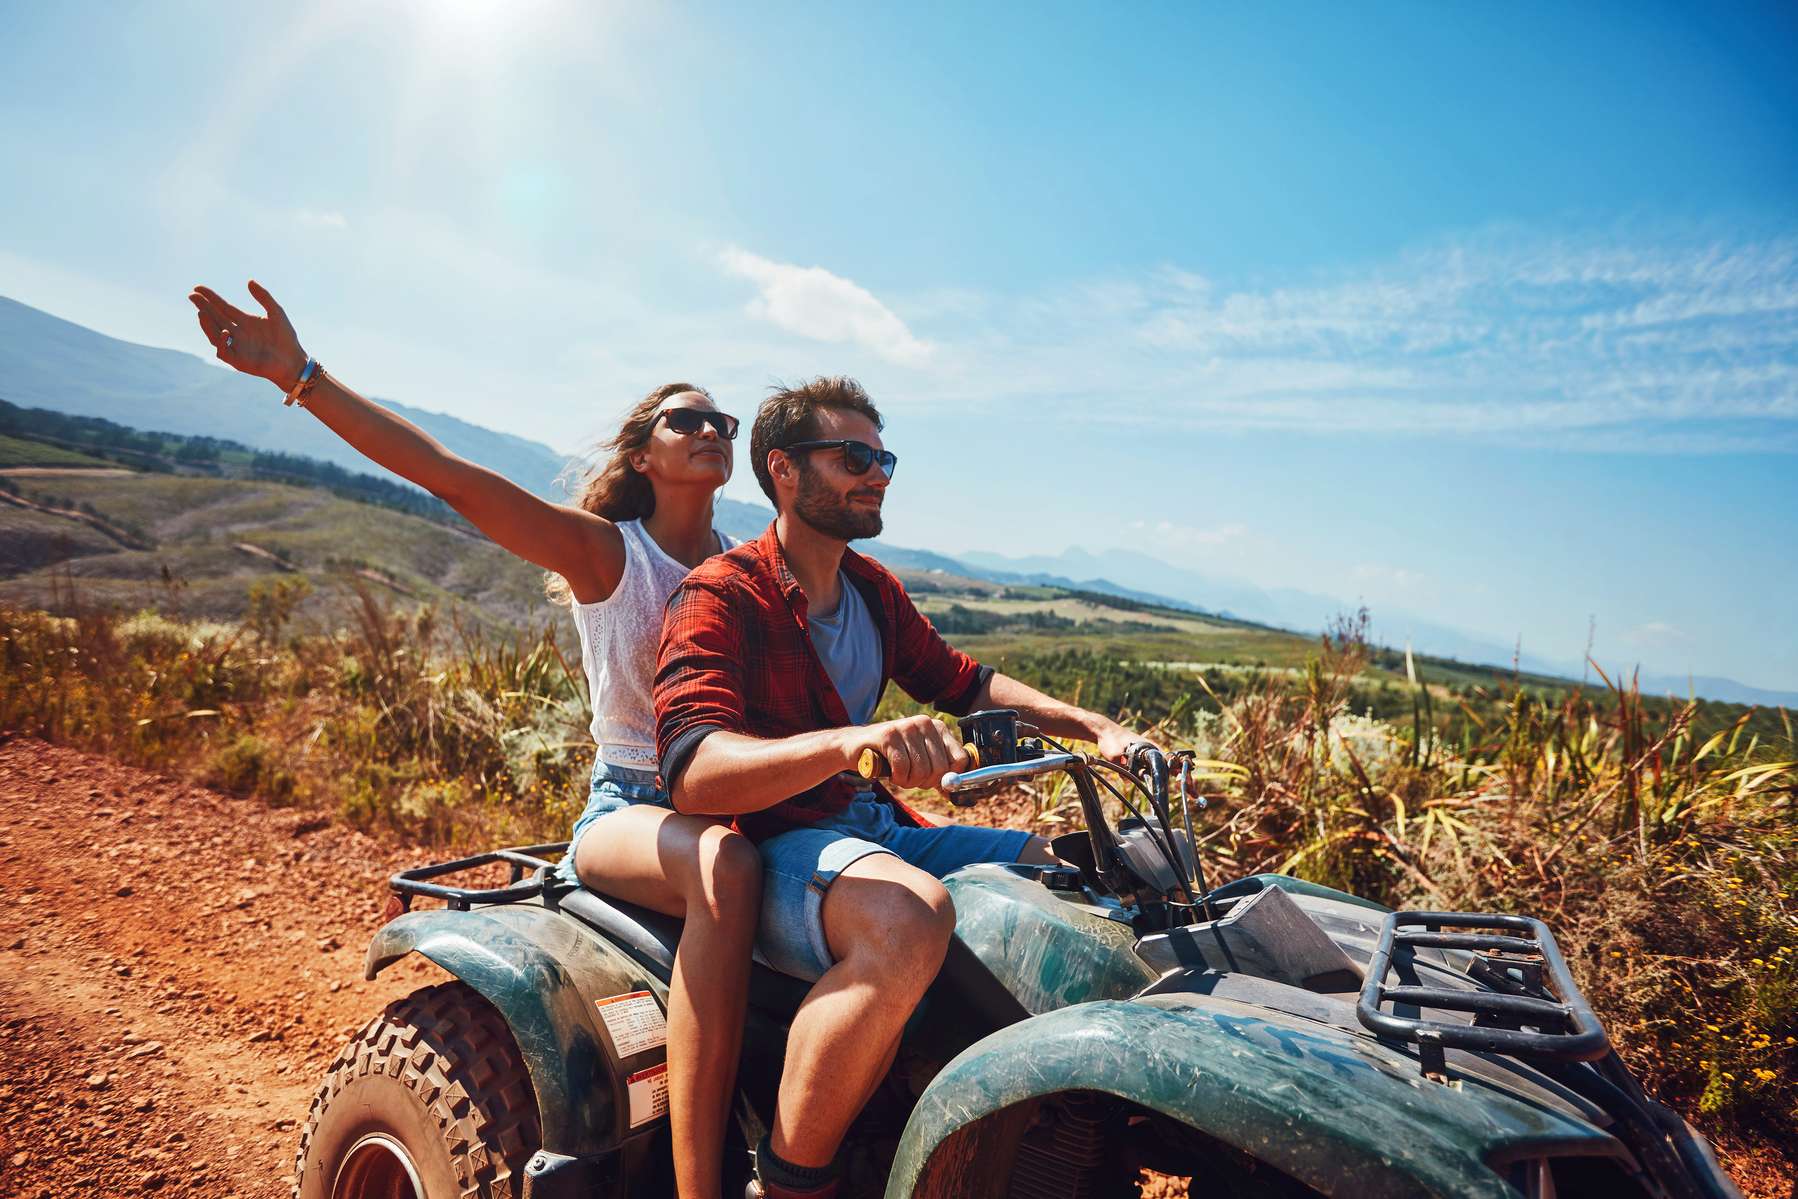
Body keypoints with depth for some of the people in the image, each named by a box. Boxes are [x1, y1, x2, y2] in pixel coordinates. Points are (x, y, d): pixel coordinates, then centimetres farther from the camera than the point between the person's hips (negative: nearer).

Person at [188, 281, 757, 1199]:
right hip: (626, 807, -4)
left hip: (732, 801, 5)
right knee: (726, 865, -39)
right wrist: (299, 375, -19)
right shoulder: (604, 553, -3)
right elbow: (449, 476, -13)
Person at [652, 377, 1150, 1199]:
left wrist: (1095, 727, 8)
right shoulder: (720, 598, -13)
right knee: (910, 915, -39)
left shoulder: (873, 589, 13)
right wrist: (854, 740, -44)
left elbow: (963, 682, 21)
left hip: (875, 827, 8)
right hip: (775, 848, -8)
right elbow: (693, 772, -27)